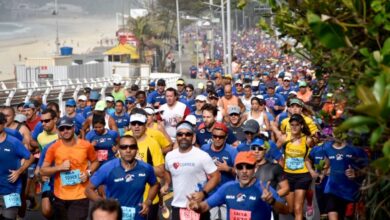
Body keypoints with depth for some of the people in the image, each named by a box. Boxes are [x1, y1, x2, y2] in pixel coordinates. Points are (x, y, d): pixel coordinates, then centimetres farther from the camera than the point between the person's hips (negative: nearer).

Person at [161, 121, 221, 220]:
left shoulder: (202, 156, -10)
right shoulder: (170, 156, 5)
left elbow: (216, 176, -8)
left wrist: (203, 193, -20)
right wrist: (166, 185, 6)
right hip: (177, 206, 4)